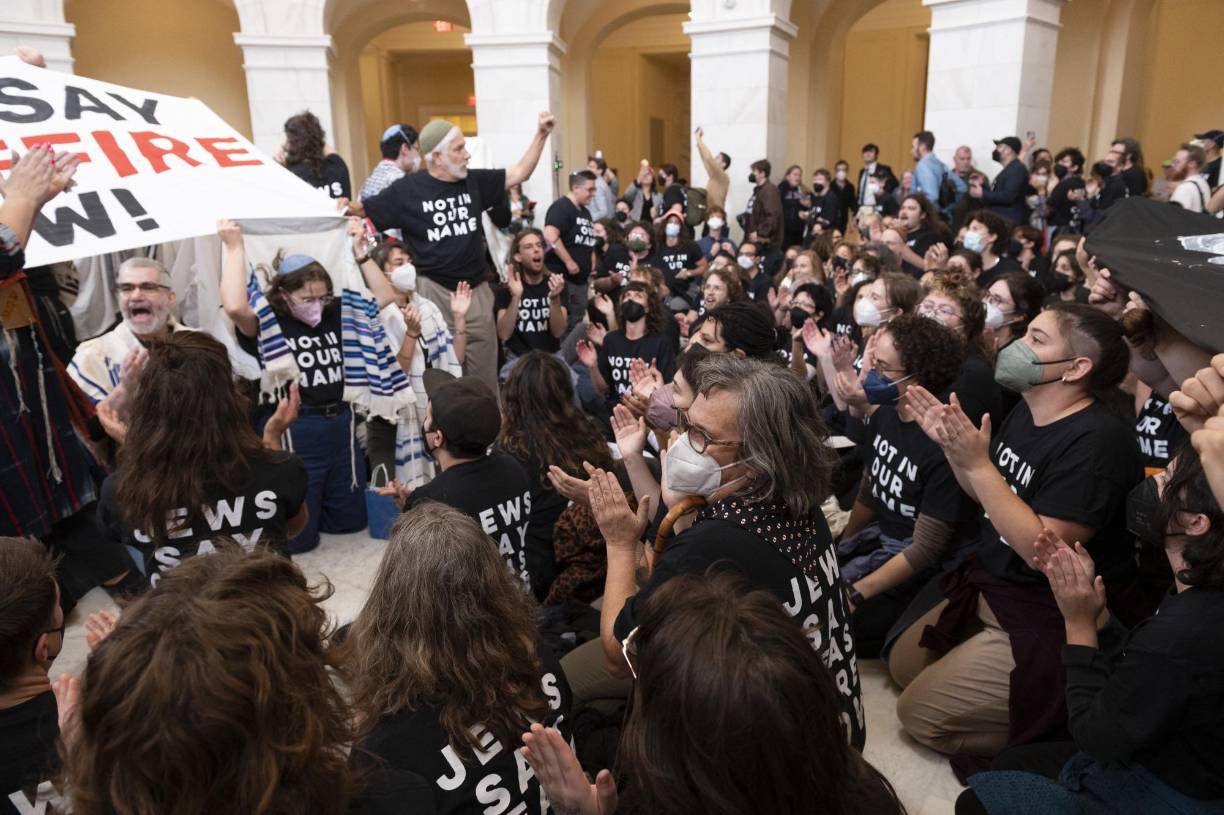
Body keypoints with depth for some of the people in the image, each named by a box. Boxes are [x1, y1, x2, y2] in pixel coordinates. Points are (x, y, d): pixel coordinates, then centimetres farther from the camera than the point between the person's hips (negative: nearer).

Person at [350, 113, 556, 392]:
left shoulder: (474, 181, 5)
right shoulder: (408, 189, -6)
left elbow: (520, 173, 12)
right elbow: (363, 210, 1)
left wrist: (541, 134, 5)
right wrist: (345, 207, -21)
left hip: (477, 290, 4)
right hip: (434, 292, -4)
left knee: (485, 376, 13)